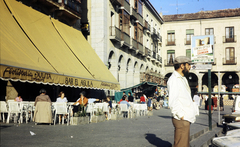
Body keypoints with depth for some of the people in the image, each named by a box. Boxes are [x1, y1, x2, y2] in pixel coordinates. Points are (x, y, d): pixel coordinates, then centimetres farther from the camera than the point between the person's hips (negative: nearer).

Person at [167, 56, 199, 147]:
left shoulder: (182, 79, 18)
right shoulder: (174, 80, -14)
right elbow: (173, 102, -22)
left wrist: (195, 110, 15)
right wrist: (181, 116, -20)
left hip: (186, 118, 10)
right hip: (181, 120, -10)